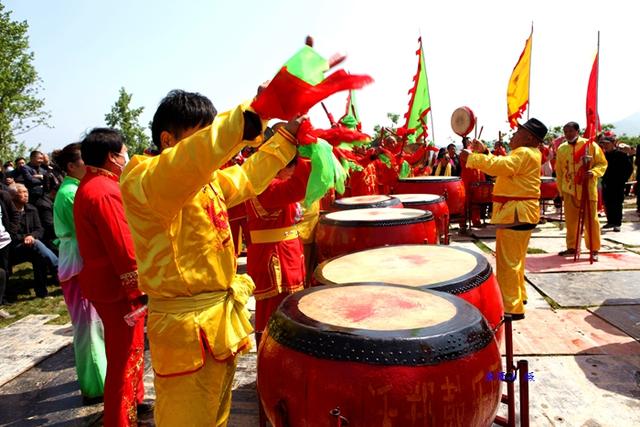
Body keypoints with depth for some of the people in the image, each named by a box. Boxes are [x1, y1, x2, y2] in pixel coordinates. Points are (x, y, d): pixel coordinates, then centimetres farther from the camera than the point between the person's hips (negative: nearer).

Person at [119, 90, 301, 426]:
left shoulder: (210, 179, 10)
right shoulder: (139, 180, -16)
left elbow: (248, 178, 25)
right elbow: (189, 161, -37)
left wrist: (286, 136, 19)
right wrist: (251, 113, -41)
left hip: (222, 318, 9)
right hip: (185, 330, -9)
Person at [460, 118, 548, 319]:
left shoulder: (524, 153, -16)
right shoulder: (526, 153, 16)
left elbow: (500, 166, -31)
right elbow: (501, 165, 19)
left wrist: (471, 158, -27)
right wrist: (484, 152, 10)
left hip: (516, 214, -11)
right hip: (519, 212, 11)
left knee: (508, 261, -7)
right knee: (514, 259, 22)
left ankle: (512, 308, -2)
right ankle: (518, 296, 36)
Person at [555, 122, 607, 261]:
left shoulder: (590, 145, -4)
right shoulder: (561, 149, 5)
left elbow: (602, 163, -1)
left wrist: (594, 172, -22)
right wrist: (561, 191, 10)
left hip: (588, 189, -3)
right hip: (569, 190, 3)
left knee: (591, 220, 2)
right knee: (571, 220, 9)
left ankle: (594, 249, 11)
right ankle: (571, 247, 21)